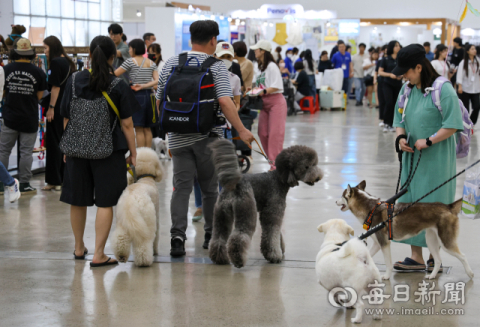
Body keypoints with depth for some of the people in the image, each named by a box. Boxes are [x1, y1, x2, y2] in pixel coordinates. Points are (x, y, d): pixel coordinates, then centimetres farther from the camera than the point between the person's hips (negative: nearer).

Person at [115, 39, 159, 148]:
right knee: (147, 128, 12)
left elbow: (115, 74, -3)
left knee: (139, 129, -2)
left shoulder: (130, 61, -6)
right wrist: (144, 86, -6)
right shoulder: (151, 63, 10)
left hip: (137, 96, -5)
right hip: (149, 95, 5)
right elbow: (157, 80, -1)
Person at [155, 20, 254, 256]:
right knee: (210, 188, 11)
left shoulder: (171, 64, 7)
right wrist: (241, 130, -15)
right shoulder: (216, 67, -6)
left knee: (181, 187, 2)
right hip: (207, 137, -3)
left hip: (178, 137, 3)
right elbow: (225, 102, -19)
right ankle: (211, 235, 21)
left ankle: (177, 236, -11)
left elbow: (159, 101, 11)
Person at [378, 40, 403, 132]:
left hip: (398, 84, 3)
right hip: (388, 84, -2)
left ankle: (391, 124, 12)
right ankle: (386, 123, -5)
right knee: (389, 103, -15)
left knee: (395, 104, 3)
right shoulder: (386, 59, -1)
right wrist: (390, 75, -15)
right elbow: (380, 72, 0)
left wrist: (401, 76, -10)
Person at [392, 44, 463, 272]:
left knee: (433, 206, -2)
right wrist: (401, 137, -2)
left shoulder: (443, 89, -14)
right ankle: (416, 257, 11)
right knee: (410, 203, 5)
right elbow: (400, 119, 18)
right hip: (412, 157, 7)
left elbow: (453, 125, -16)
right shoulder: (407, 89, 8)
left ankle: (435, 256, 9)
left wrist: (428, 141, -18)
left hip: (436, 159, -7)